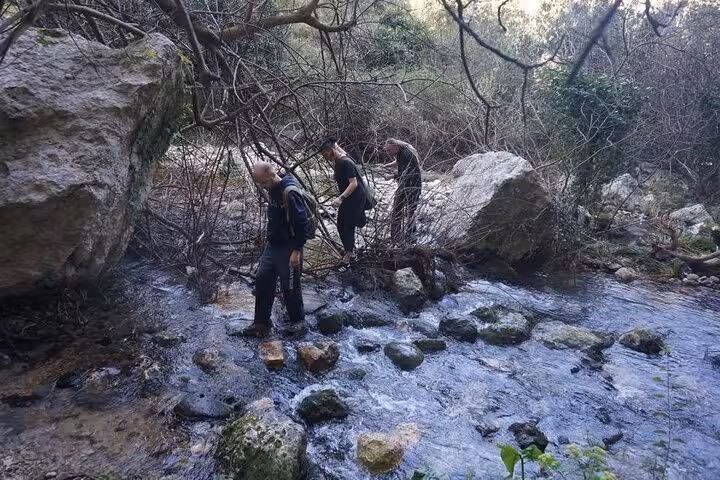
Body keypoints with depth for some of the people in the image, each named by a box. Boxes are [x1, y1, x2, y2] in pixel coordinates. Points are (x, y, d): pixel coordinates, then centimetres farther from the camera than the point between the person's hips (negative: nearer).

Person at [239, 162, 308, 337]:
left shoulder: (290, 192, -24)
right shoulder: (273, 189, 5)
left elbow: (301, 223, -24)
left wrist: (296, 251, -22)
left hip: (288, 250, -9)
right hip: (272, 246, 9)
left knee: (290, 287, 5)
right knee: (262, 282, 11)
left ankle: (298, 322, 26)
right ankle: (261, 324, 24)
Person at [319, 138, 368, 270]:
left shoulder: (346, 163, -23)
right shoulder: (337, 162, 6)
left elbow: (354, 183, -30)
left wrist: (341, 198, -36)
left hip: (355, 198, -10)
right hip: (347, 198, 10)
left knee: (347, 227, -6)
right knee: (342, 226, 12)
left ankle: (347, 258, 3)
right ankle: (350, 252, 25)